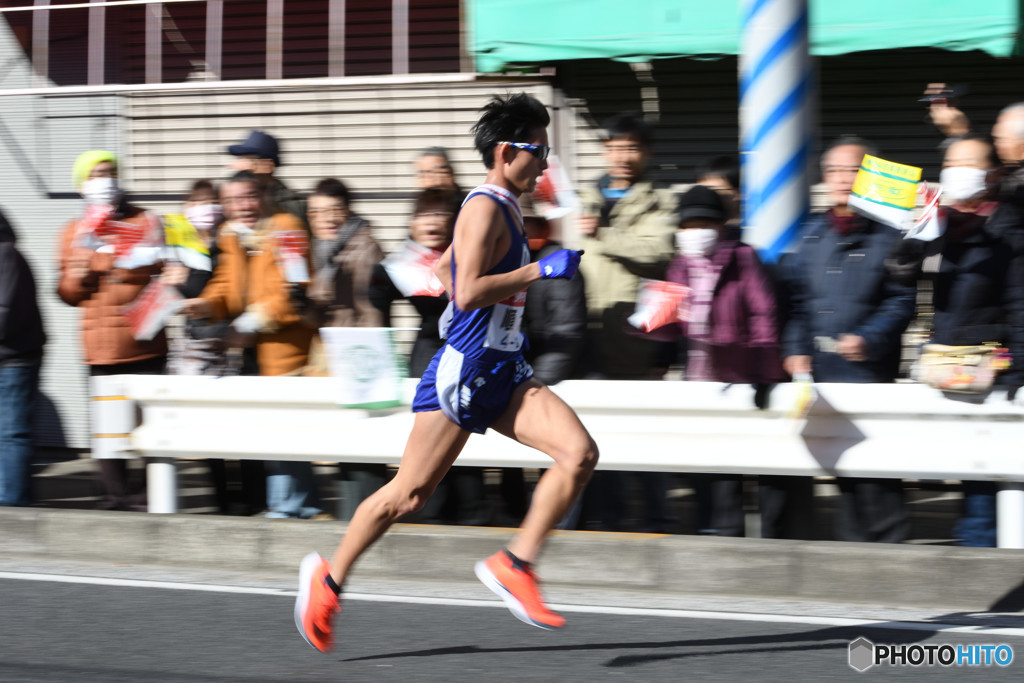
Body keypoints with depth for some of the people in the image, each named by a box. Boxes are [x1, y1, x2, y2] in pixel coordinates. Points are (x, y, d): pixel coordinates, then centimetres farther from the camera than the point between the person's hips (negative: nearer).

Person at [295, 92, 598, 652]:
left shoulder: (504, 208, 15)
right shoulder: (484, 208, -14)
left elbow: (443, 270, 28)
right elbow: (468, 290, -25)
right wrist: (541, 270, -23)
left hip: (503, 373, 9)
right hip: (464, 369, -9)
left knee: (580, 454, -11)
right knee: (408, 494, -1)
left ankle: (514, 565, -5)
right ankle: (328, 580, 17)